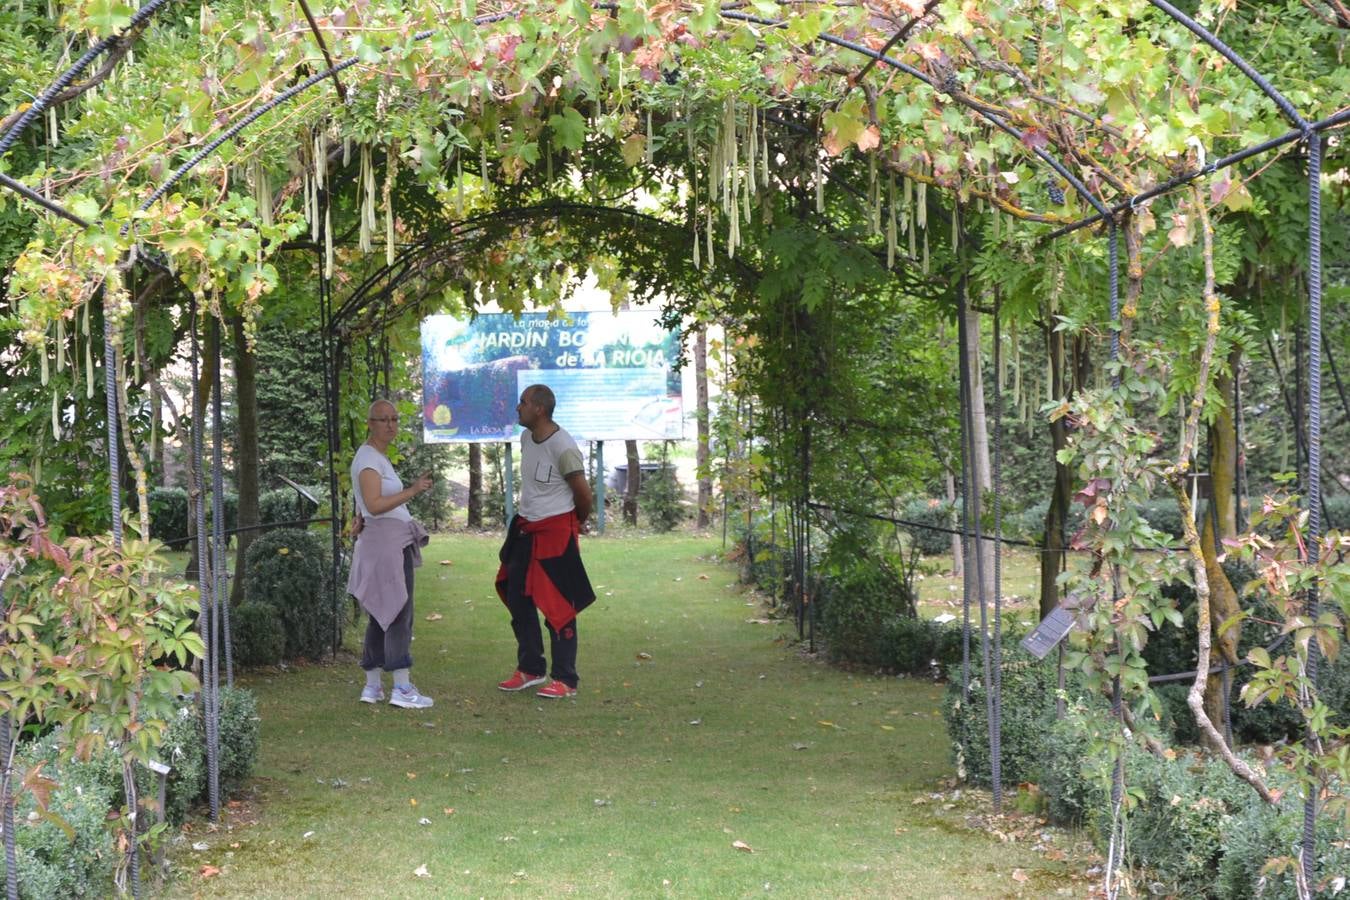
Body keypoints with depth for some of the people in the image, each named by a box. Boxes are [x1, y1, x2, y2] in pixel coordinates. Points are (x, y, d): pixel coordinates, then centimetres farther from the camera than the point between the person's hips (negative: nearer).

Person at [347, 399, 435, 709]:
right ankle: (402, 687, -15)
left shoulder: (378, 457, 18)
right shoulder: (369, 459, -13)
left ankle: (372, 686, 15)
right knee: (399, 613, -12)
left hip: (394, 543, 10)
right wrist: (413, 491, -30)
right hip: (386, 542, -10)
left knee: (382, 616, 11)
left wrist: (359, 519, 11)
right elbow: (375, 505, -24)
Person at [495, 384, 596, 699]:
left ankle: (565, 680, 4)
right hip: (526, 529, 9)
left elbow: (584, 495, -12)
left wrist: (578, 523, 5)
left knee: (557, 607, -4)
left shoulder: (563, 448, -20)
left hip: (555, 531, -9)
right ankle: (530, 670, 26)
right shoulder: (526, 438, 6)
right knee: (517, 598, 13)